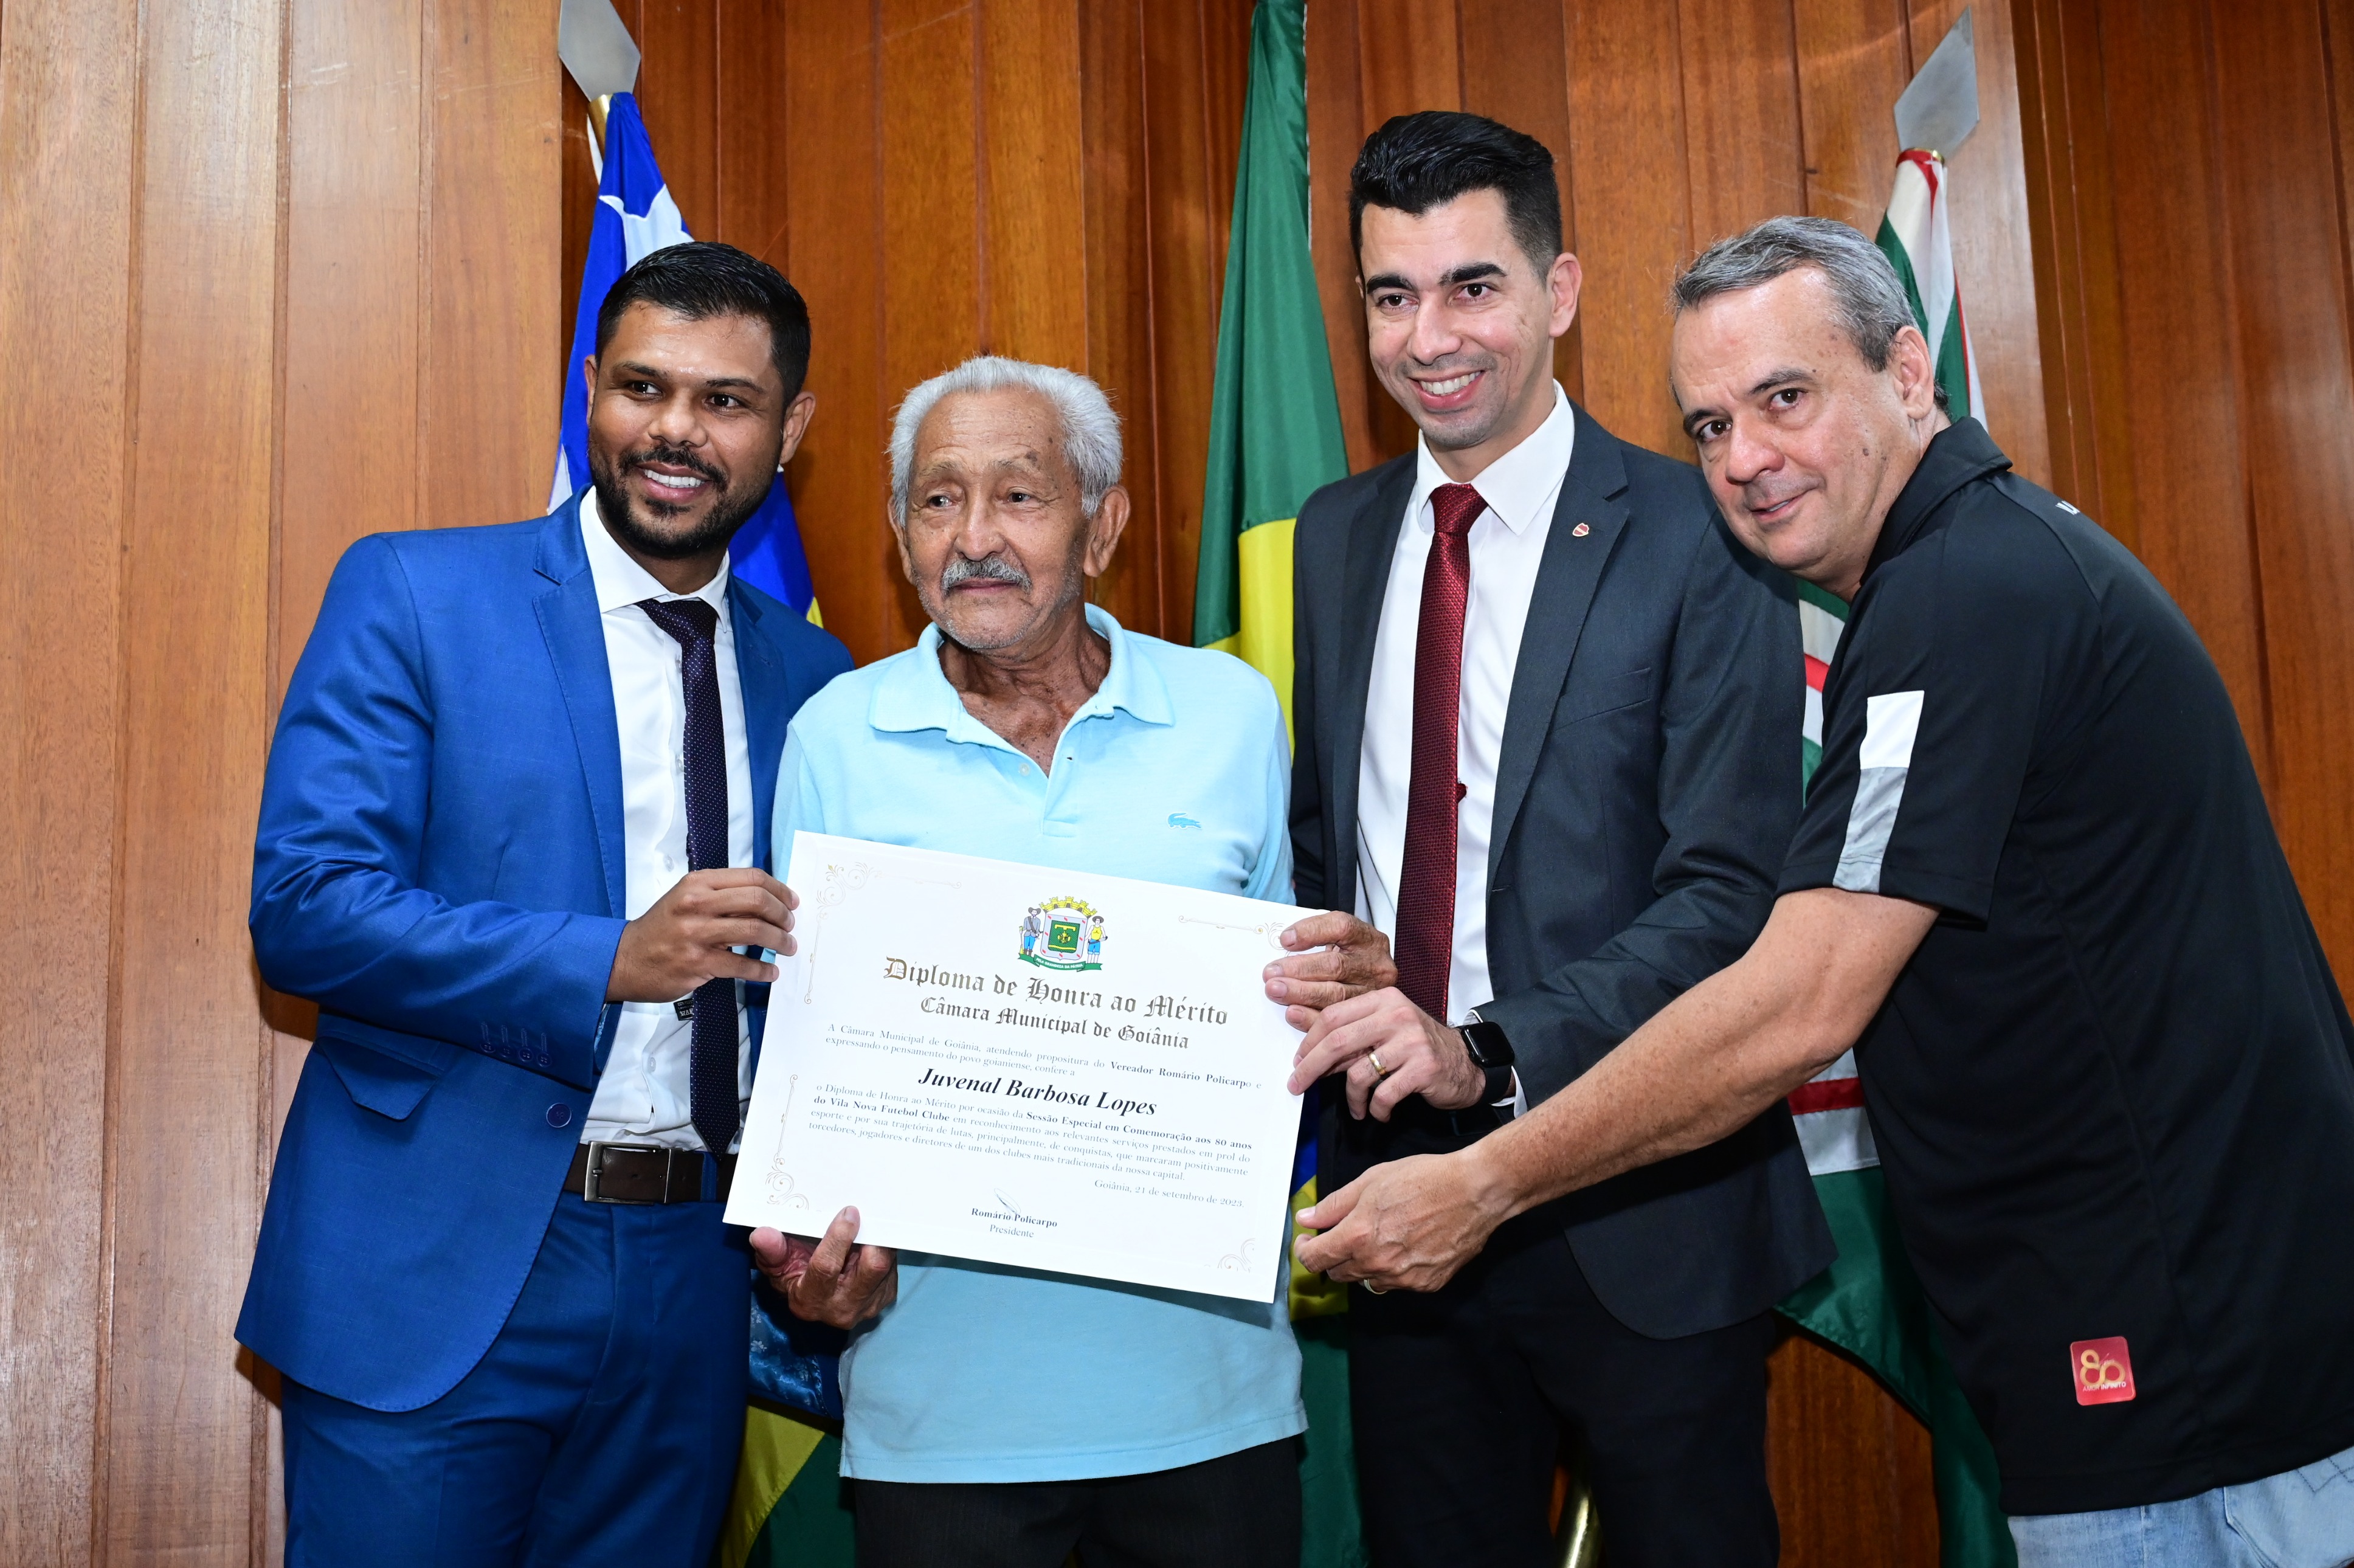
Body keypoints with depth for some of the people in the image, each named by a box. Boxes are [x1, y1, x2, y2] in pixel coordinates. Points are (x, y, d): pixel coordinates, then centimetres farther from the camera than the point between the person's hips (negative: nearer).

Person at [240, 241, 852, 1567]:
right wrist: (610, 960, -21)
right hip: (442, 1273, -3)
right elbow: (304, 906, -11)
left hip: (696, 1288, 4)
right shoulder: (410, 595, -2)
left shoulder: (812, 676, 9)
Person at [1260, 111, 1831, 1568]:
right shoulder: (1335, 536, 8)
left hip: (1638, 1210, -4)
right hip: (1396, 1177, 5)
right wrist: (1324, 969, -6)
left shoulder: (1697, 535, -10)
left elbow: (1732, 892, -15)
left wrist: (1491, 1052, -26)